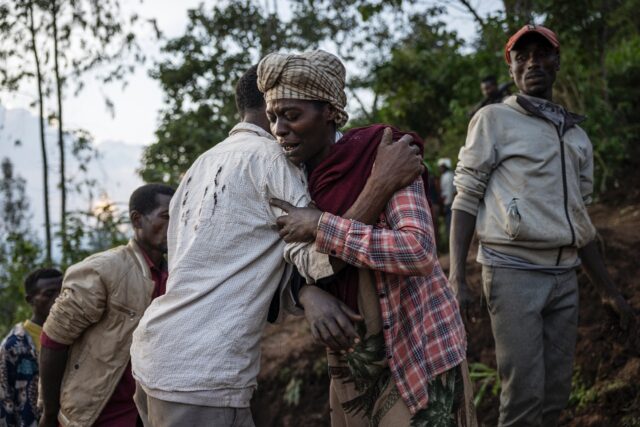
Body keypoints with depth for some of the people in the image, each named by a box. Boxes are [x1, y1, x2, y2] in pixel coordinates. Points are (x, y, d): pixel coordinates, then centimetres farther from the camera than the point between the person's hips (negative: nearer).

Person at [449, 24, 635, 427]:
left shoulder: (577, 135, 17)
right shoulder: (494, 119, 2)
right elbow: (466, 198, -3)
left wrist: (611, 291, 19)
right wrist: (457, 277, -14)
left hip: (565, 276, 6)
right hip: (514, 271, -5)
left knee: (556, 393, 6)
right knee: (524, 395, -9)